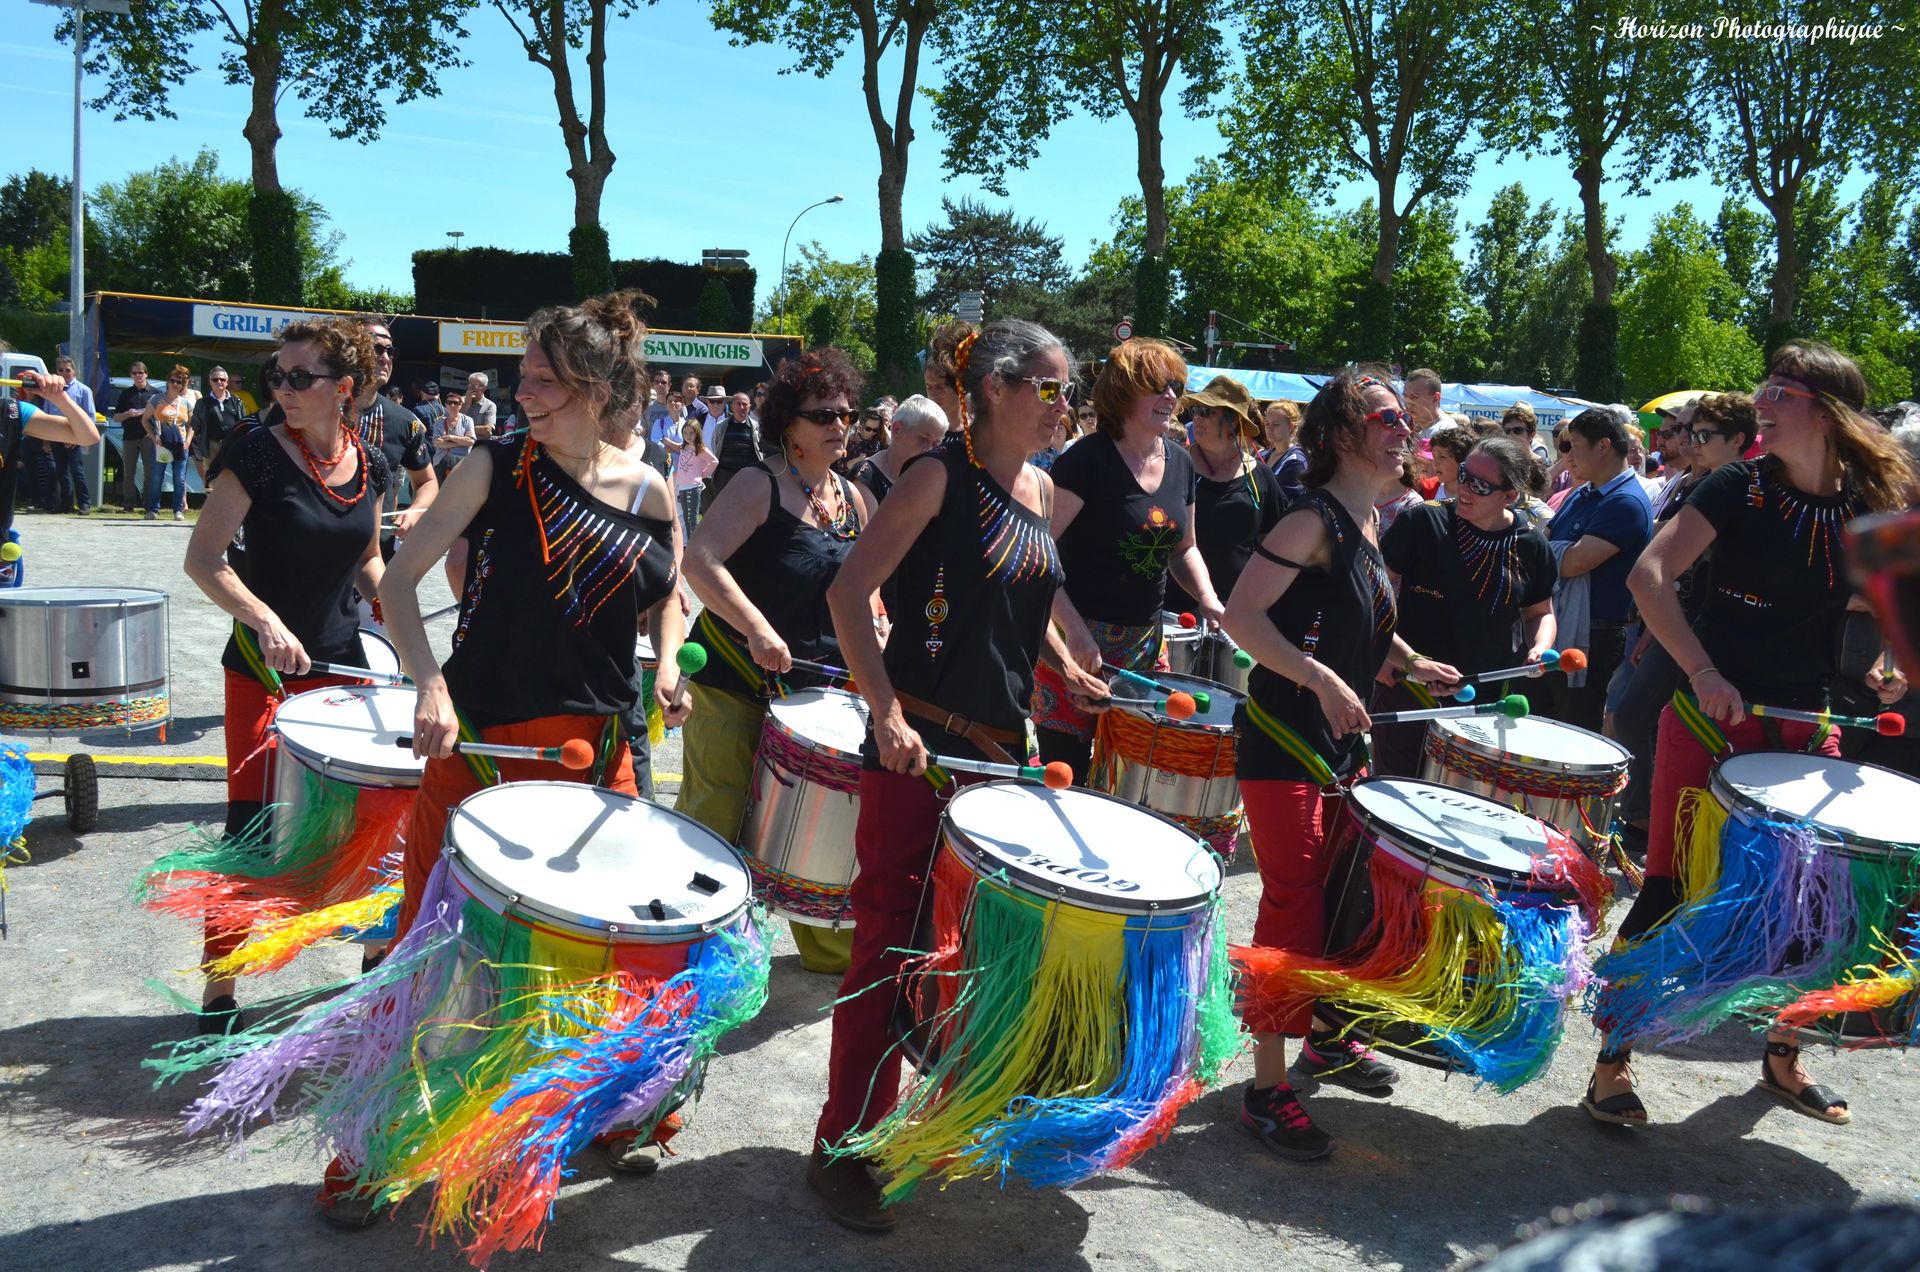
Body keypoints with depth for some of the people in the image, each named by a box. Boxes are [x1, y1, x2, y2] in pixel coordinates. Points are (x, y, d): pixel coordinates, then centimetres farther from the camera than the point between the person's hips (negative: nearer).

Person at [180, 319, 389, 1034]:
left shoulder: (369, 466, 3)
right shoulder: (258, 453, -12)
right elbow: (203, 557, -13)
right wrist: (263, 619, -27)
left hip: (342, 663, 5)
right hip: (263, 670, -5)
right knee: (251, 828, -5)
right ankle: (219, 993, 9)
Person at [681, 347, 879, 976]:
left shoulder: (855, 499, 8)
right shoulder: (758, 487, -12)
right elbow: (700, 561, -24)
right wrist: (757, 629, -32)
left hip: (816, 685, 6)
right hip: (735, 681, -6)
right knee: (715, 821, 0)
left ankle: (831, 947, 30)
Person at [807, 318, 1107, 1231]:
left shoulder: (1040, 489, 11)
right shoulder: (940, 476, -11)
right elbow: (849, 592, -15)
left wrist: (1065, 672, 11)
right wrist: (887, 714, -23)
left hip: (1000, 744, 7)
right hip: (919, 743, -7)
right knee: (892, 940, -2)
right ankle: (841, 1148, 11)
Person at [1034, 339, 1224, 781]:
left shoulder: (1180, 464, 9)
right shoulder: (1087, 460, -12)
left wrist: (1206, 598, 2)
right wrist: (1074, 629, -23)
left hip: (1147, 641, 7)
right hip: (1078, 637, -6)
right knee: (1066, 774, -3)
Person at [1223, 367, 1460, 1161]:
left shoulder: (1366, 524, 12)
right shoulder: (1314, 519, -15)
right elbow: (1241, 613, -24)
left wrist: (1410, 664, 13)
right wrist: (1322, 680, -29)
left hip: (1342, 745, 9)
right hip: (1283, 743, -9)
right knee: (1293, 910, -7)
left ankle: (1325, 1040, 38)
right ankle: (1268, 1089, 4)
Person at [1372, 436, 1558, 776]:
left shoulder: (1531, 546, -1)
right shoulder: (1423, 522, -10)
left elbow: (1540, 612, 14)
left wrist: (1540, 647, -7)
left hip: (1486, 700, 2)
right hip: (1409, 692, -2)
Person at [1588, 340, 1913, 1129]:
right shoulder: (1741, 486, -9)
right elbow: (1650, 575, -17)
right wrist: (1703, 672, -26)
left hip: (1805, 727, 4)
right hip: (1712, 717, -4)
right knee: (1668, 891, -3)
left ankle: (1782, 1057, 32)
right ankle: (1613, 1059, 8)